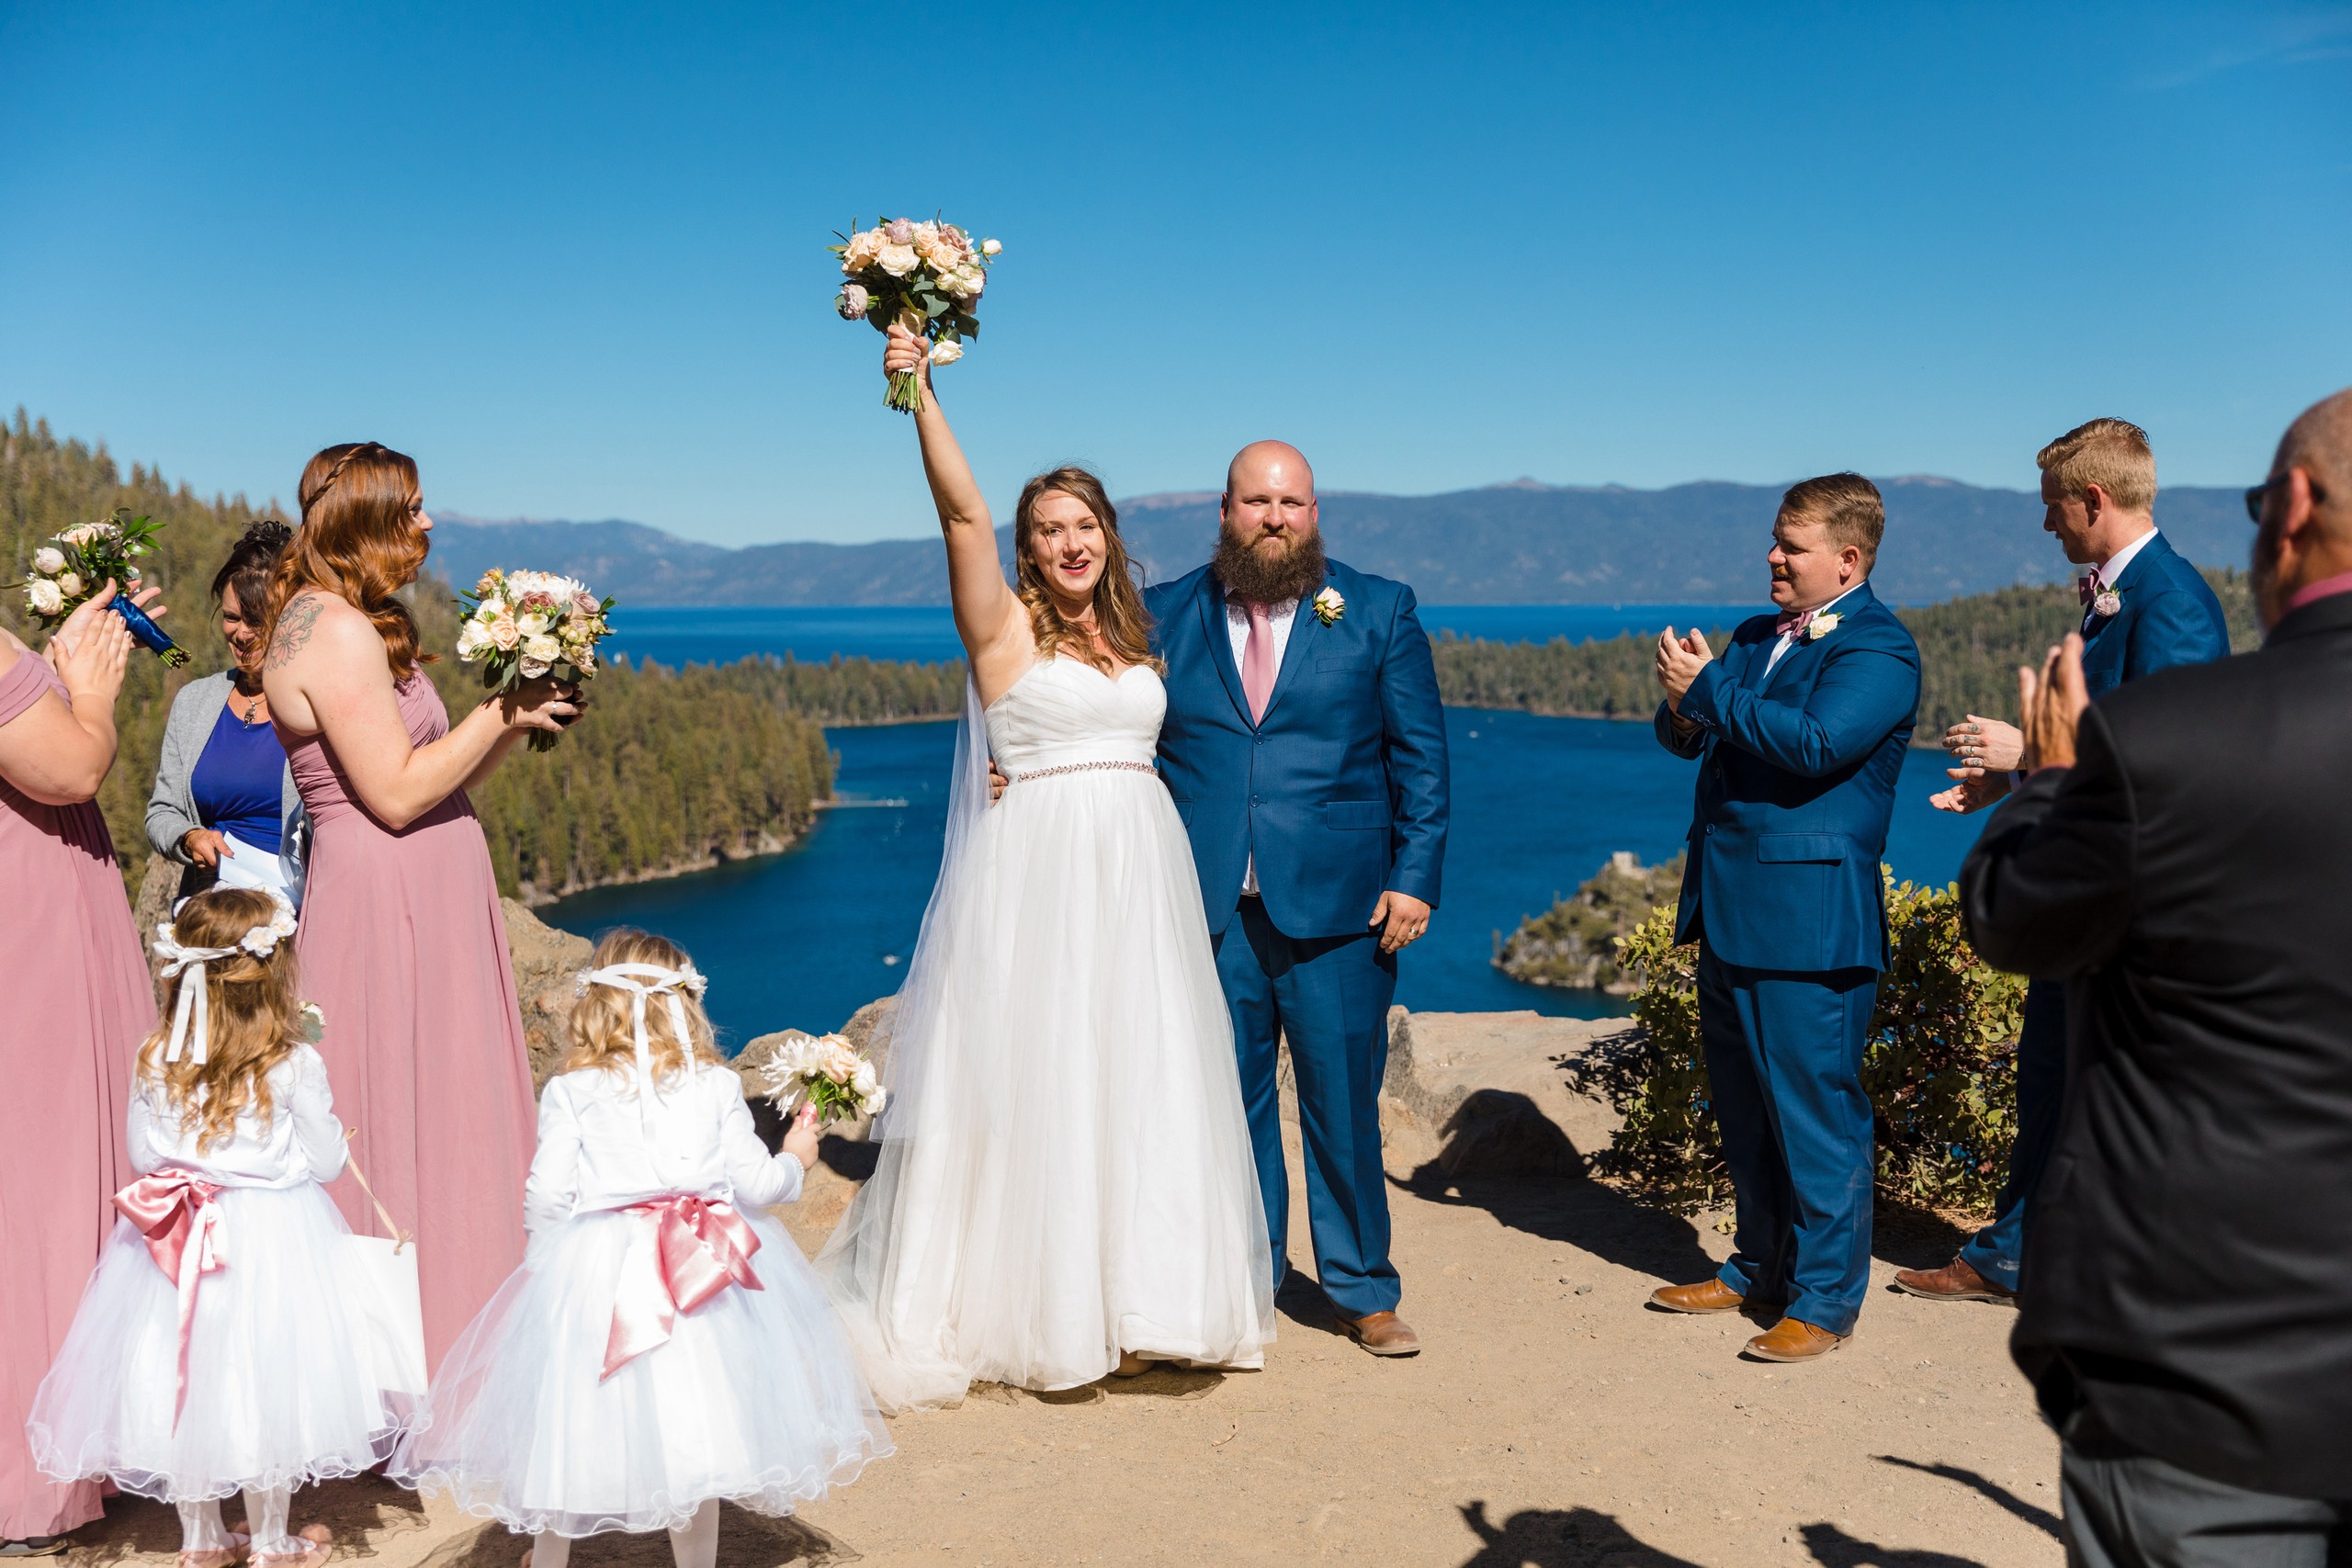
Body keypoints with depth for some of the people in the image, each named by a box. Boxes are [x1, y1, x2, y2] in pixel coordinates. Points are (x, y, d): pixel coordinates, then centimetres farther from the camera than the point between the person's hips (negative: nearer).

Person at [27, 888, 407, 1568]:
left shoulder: (158, 1060, -5)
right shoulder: (295, 1064, -16)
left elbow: (141, 1154, 4)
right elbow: (327, 1161, -9)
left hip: (181, 1236, 4)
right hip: (275, 1240, -4)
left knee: (185, 1381, 16)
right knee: (265, 1378, 9)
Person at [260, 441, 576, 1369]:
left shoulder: (350, 624, 16)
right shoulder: (336, 631, -16)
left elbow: (438, 776, 15)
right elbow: (398, 792, -20)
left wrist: (518, 716, 4)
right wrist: (500, 713, -13)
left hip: (423, 901, 10)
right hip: (387, 904, -10)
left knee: (448, 1114, 14)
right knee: (409, 1124, -2)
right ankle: (413, 1355, 9)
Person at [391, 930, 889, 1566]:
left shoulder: (571, 1091, -5)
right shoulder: (717, 1084, -2)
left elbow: (546, 1198, -4)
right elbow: (753, 1184, -1)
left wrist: (535, 1217, 19)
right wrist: (794, 1158, 19)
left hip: (594, 1274, -1)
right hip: (706, 1266, 1)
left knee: (568, 1426, 17)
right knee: (693, 1439, 12)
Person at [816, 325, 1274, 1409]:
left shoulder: (1132, 638, 15)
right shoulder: (1003, 627, 0)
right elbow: (962, 512, -14)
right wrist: (921, 394, -23)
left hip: (1139, 877, 5)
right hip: (1038, 878, -5)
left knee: (1140, 1084, 7)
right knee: (1039, 1086, -2)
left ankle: (1131, 1300, 18)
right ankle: (1037, 1308, 10)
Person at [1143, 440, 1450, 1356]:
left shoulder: (1379, 612, 6)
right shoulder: (1166, 615, 8)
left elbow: (1421, 756, 4)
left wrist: (1415, 877, -4)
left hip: (1337, 903, -1)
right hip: (1206, 908, 1)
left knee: (1344, 1104, 5)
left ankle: (1362, 1292, 22)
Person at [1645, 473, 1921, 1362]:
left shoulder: (1877, 651, -10)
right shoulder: (1756, 638, 16)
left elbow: (1816, 743, -25)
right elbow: (1686, 739, 16)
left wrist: (1707, 690, -18)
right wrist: (1684, 710, -7)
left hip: (1808, 916, -9)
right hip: (1730, 906, 9)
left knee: (1815, 1111, -1)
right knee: (1742, 1106, 17)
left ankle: (1824, 1302, 11)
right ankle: (1760, 1270, 31)